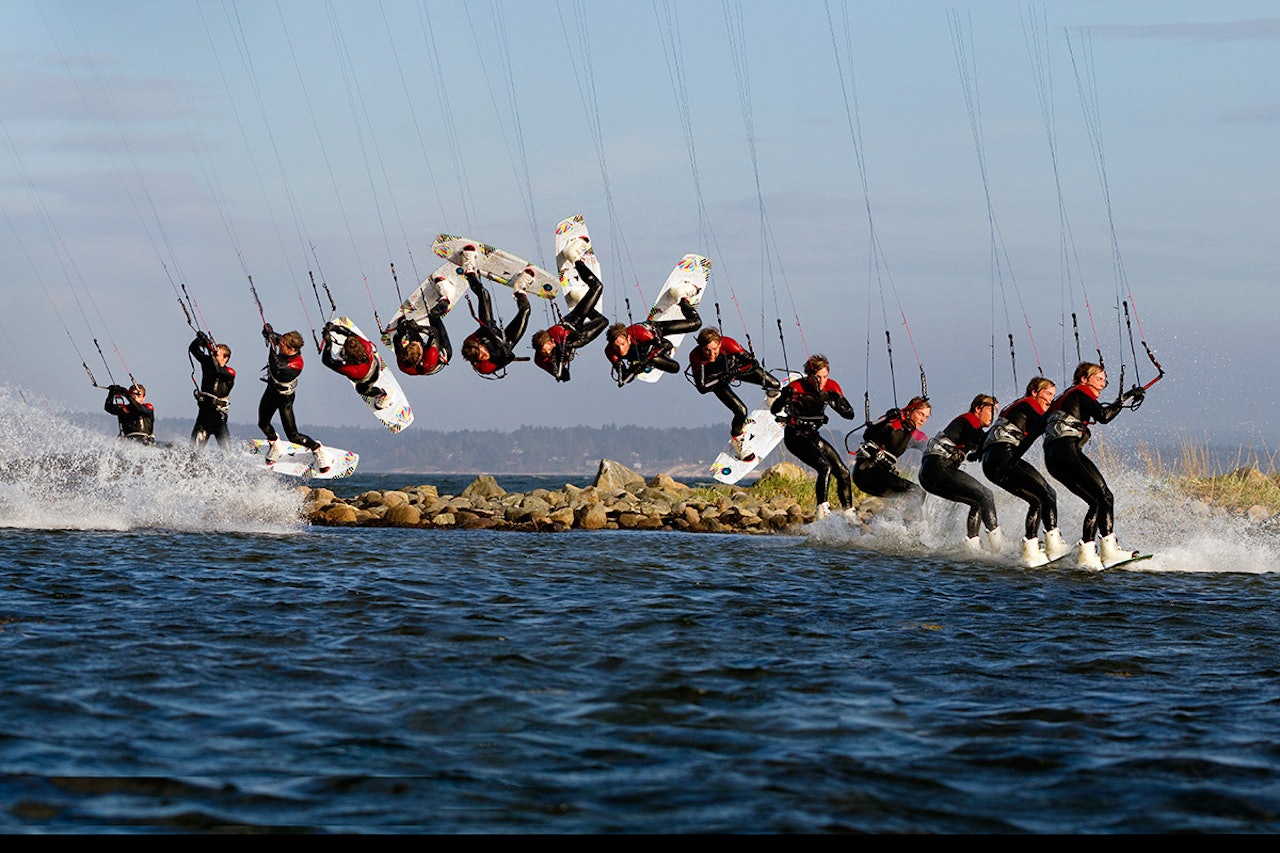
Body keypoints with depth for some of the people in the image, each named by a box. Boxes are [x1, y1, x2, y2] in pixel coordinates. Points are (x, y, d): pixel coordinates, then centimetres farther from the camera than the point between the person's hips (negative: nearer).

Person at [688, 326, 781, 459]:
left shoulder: (727, 344, -40)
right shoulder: (696, 357, -39)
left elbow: (753, 363, -33)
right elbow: (702, 388, -37)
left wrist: (735, 372, -43)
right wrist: (722, 378, -42)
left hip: (735, 367, 1)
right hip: (716, 378, -1)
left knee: (774, 385, 0)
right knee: (741, 411, -16)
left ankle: (772, 395, 42)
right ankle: (736, 439, 17)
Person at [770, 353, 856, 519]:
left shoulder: (831, 387, -6)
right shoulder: (797, 388, -19)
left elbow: (849, 414, -6)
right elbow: (774, 410, -19)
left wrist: (838, 402, -26)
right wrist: (785, 396, -38)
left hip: (813, 436, 6)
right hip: (795, 437, -6)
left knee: (843, 472, 2)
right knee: (825, 468, -26)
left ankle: (848, 511, 16)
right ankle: (823, 510, -29)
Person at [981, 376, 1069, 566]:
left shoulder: (1015, 406, 31)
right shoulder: (1029, 404, 3)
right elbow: (1045, 427, -11)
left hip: (990, 465, 10)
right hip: (1004, 457, -10)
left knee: (1038, 500, 11)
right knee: (1047, 493, -12)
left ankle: (1030, 550, 0)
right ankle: (1053, 544, -23)